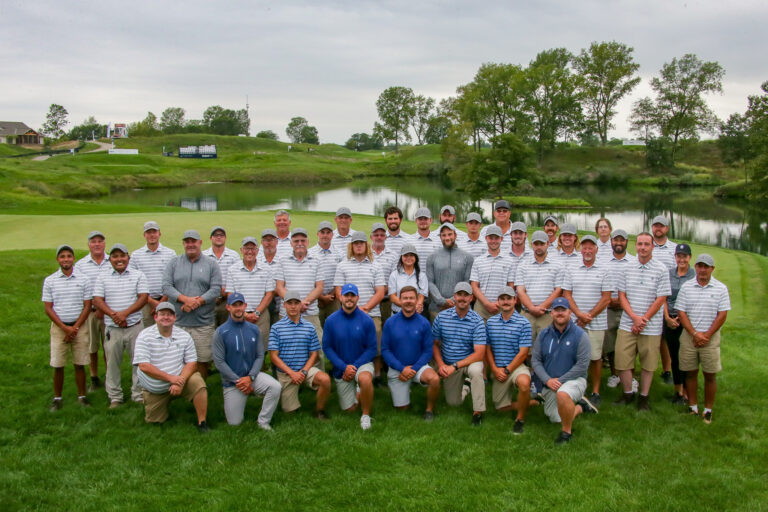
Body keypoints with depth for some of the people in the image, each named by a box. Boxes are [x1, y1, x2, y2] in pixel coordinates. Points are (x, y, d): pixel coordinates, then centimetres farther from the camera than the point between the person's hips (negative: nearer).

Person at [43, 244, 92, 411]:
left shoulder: (83, 280, 0)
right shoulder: (49, 281, 1)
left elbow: (87, 306, 0)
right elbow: (48, 308, -1)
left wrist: (75, 328, -9)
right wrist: (65, 328, -9)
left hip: (79, 326, 0)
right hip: (59, 327, 0)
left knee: (79, 364, 5)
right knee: (58, 365, 3)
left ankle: (81, 396, 17)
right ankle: (57, 398, 16)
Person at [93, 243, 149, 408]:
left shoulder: (138, 275, 3)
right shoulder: (103, 277, 7)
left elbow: (143, 297, -5)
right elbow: (97, 300, -1)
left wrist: (125, 313, -17)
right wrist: (113, 315, -17)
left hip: (135, 326, -1)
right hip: (112, 328, 1)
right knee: (112, 362, 6)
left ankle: (139, 394, 15)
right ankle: (115, 397, 18)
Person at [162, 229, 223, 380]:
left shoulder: (211, 264, 7)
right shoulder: (174, 263, 10)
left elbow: (216, 289, -2)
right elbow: (166, 286, -1)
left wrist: (197, 302, -14)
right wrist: (185, 299, -16)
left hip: (203, 323, -1)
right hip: (178, 322, 1)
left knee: (203, 359, 2)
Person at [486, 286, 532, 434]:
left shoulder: (523, 323, -8)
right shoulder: (490, 322, 6)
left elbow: (523, 353, -11)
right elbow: (488, 349, 9)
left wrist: (507, 370, -13)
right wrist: (495, 369, -5)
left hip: (517, 366, -5)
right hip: (497, 370, 5)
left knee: (524, 383, -38)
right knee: (501, 406, 7)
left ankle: (520, 419, -15)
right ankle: (531, 403, 31)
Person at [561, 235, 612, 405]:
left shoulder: (603, 272, 4)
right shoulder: (572, 271, 9)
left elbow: (606, 299, -2)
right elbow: (567, 295, 4)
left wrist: (589, 316, -9)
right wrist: (579, 314, -9)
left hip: (597, 323, -1)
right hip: (574, 322, 1)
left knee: (595, 357, 3)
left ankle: (595, 392, 14)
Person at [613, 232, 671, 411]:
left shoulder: (661, 270, -3)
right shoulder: (628, 268, 5)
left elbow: (661, 299, -6)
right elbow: (622, 295, 3)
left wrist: (643, 320, -11)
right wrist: (634, 317, -11)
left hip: (651, 327, -2)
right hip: (627, 325, 2)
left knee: (648, 363, 7)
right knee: (621, 361, 3)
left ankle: (643, 397, 23)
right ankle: (628, 394, 23)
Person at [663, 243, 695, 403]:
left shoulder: (696, 276, -4)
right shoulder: (668, 275, 7)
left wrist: (681, 318, -12)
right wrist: (667, 317, -6)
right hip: (670, 320, 4)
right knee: (674, 356, 10)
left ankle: (686, 393, 9)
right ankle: (677, 390, 22)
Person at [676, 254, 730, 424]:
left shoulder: (721, 288, 1)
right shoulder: (686, 287, 3)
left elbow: (722, 315, -3)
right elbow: (681, 313, 0)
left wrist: (706, 335, -9)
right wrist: (695, 334, -10)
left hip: (710, 337, -1)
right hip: (689, 336, 1)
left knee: (710, 375, 2)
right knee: (690, 373, 7)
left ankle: (708, 410, 14)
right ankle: (693, 407, 18)